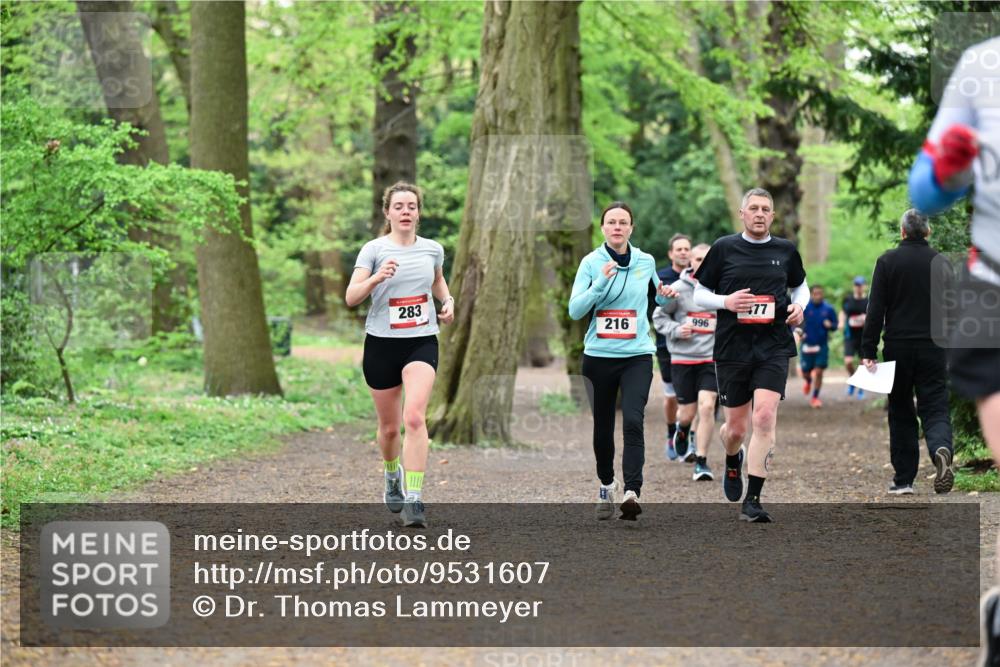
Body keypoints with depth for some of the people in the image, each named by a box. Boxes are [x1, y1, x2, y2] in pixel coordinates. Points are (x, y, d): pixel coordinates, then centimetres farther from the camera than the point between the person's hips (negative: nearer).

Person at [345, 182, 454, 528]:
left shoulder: (433, 249, 5)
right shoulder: (374, 249, -5)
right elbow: (351, 297, -15)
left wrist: (448, 300, 8)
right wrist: (376, 278, -33)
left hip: (422, 343, 1)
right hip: (381, 344, -1)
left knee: (414, 416, -21)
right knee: (389, 426, 11)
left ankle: (413, 499, -23)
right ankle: (392, 477, 43)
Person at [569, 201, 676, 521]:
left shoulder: (646, 262, 5)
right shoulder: (591, 263, -1)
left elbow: (657, 298, 23)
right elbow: (575, 310, -9)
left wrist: (665, 295, 0)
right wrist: (601, 282, -21)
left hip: (637, 355, 0)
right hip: (599, 356, 0)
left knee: (633, 421, -19)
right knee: (602, 426, 10)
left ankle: (632, 492, -26)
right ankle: (606, 486, 33)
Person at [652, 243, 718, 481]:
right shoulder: (678, 289, -4)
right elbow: (658, 316, 4)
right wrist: (675, 330, -12)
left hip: (711, 358, 0)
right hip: (682, 357, 0)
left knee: (707, 407, -14)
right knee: (687, 413, 5)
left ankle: (701, 462, -3)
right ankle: (682, 432, 44)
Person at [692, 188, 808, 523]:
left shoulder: (786, 250, 8)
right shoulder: (723, 248, 2)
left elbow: (800, 285, 25)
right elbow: (699, 294, 7)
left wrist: (799, 306, 3)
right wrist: (726, 301, -13)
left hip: (774, 347, 0)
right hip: (732, 347, 0)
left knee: (765, 417, -17)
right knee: (736, 428, 6)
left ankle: (752, 501, -14)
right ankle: (733, 461, 45)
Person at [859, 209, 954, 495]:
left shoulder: (887, 262, -3)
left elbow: (875, 310, -6)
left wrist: (868, 352, -5)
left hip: (898, 348, 0)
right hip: (932, 348, 0)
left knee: (900, 413, 10)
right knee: (935, 408, 0)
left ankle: (903, 479, 11)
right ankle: (941, 450, -32)